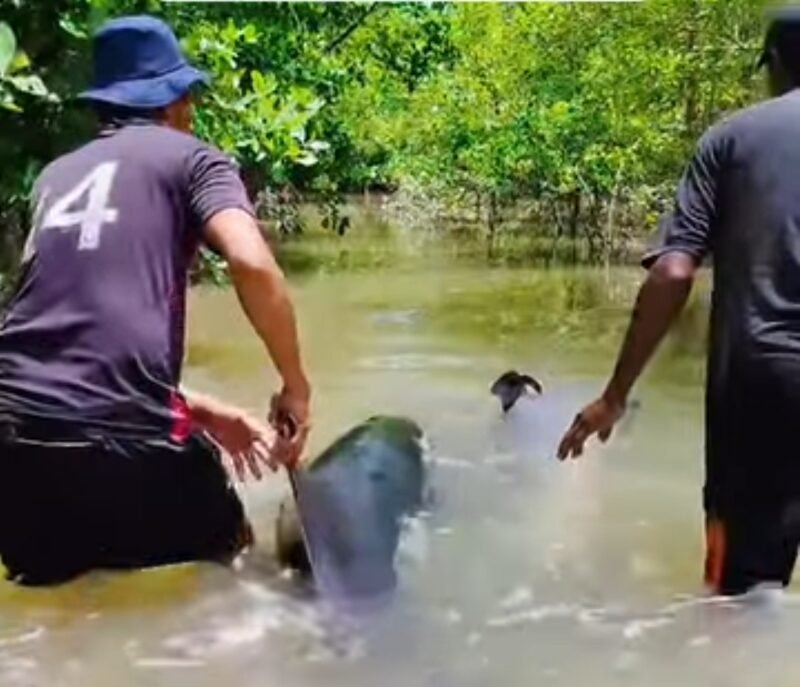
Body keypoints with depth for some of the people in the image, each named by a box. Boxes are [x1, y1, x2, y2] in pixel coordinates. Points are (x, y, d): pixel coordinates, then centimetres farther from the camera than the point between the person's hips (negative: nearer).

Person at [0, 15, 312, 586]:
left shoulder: (57, 177, 25)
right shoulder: (190, 157, 9)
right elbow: (252, 264, -12)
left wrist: (203, 412, 27)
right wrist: (296, 386, 2)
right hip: (121, 432, -5)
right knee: (227, 563, 20)